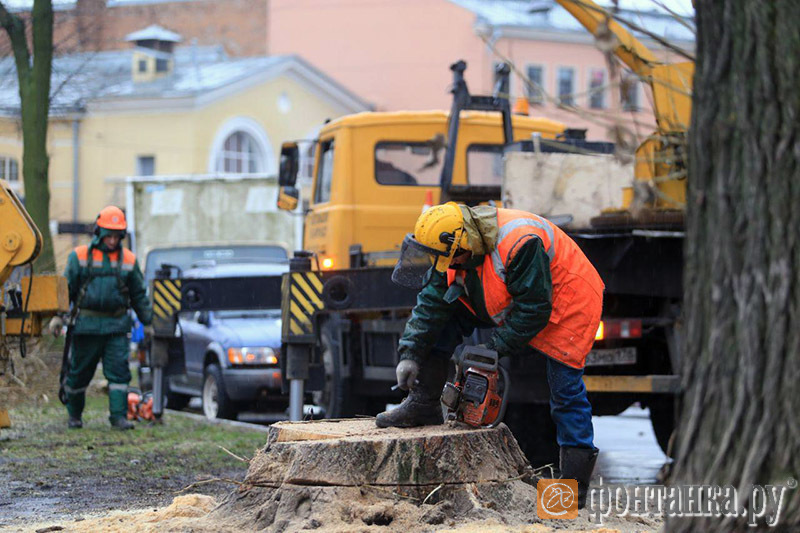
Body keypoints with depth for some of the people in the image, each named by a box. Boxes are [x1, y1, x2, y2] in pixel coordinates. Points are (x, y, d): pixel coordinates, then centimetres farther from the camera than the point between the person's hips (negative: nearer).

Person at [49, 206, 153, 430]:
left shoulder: (128, 260, 9)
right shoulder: (80, 256, 2)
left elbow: (139, 295, 16)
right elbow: (67, 288, 3)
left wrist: (148, 323, 15)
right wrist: (59, 316, -6)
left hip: (117, 326, 1)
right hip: (87, 325, -1)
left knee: (118, 371, -9)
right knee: (79, 373, 7)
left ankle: (119, 416, -9)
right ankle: (74, 415, 24)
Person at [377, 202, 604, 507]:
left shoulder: (518, 243, -38)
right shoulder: (457, 247, -14)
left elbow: (534, 309, -31)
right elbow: (431, 302, -8)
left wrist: (497, 346, -24)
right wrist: (411, 354, -13)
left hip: (567, 306, -8)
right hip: (512, 303, 8)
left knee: (566, 392, -8)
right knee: (444, 316, -1)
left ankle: (575, 483, 1)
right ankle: (423, 406, 2)